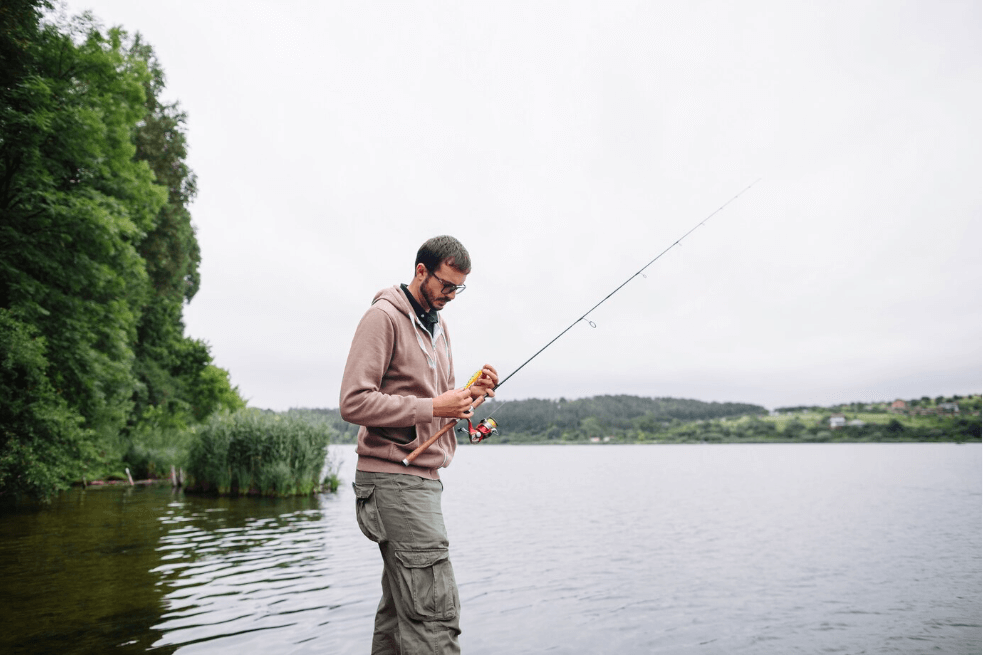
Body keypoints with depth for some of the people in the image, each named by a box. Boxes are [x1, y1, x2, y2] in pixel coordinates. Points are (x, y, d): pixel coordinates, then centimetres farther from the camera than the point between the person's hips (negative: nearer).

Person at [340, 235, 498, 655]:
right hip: (394, 478, -9)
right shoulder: (384, 316, -9)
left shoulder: (438, 325, 18)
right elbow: (354, 402, -18)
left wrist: (471, 395, 2)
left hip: (424, 478, 9)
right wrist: (433, 406, -19)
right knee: (435, 609, -10)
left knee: (402, 605, 15)